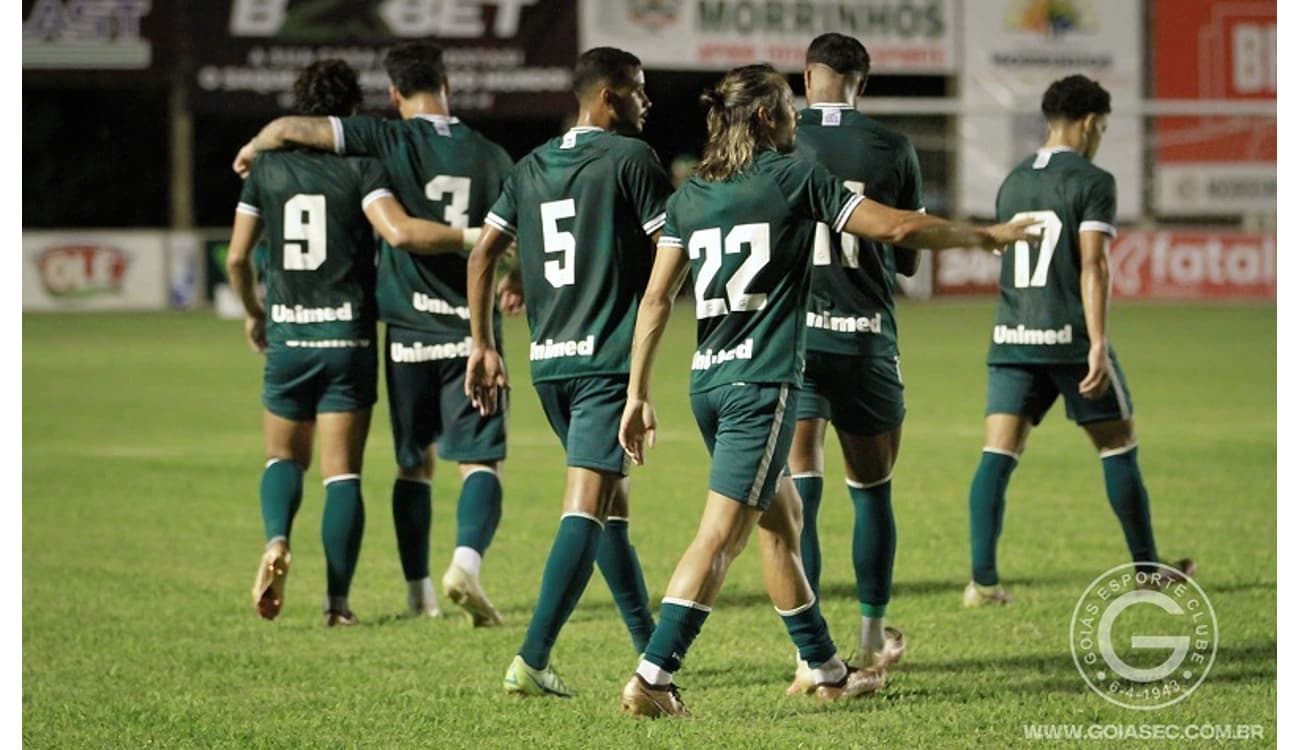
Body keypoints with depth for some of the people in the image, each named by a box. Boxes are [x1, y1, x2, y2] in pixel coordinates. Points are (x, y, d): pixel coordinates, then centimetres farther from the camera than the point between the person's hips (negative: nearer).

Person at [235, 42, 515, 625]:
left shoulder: (388, 141, -6)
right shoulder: (490, 157, 2)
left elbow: (290, 129, -13)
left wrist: (251, 150, 9)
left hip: (408, 334, 0)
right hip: (471, 333, 0)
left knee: (413, 466, 15)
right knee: (480, 463, -1)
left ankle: (418, 590, 16)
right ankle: (466, 561, -26)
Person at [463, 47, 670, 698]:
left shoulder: (530, 167, 13)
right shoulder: (629, 157, -6)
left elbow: (482, 255, 13)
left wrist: (483, 346, 16)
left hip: (548, 358, 7)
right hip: (609, 357, -7)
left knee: (612, 499, 18)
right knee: (587, 507, -10)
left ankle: (650, 646, 25)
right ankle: (531, 660, -18)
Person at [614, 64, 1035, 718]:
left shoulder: (689, 195, 10)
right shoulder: (795, 177, -4)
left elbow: (656, 301, 7)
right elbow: (896, 228, -4)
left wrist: (637, 394, 9)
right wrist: (985, 236, 10)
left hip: (707, 381, 7)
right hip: (761, 383, -7)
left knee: (781, 523, 18)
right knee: (719, 536, -8)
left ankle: (827, 670, 27)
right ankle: (652, 677, -16)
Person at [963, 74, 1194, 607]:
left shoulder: (1012, 183, 14)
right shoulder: (1092, 182, -6)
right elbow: (1092, 267, -15)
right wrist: (1099, 344, -19)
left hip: (1013, 339, 5)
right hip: (1071, 337, -5)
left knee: (998, 455, -2)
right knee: (1118, 447, 11)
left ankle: (983, 578, -14)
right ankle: (1148, 568, 20)